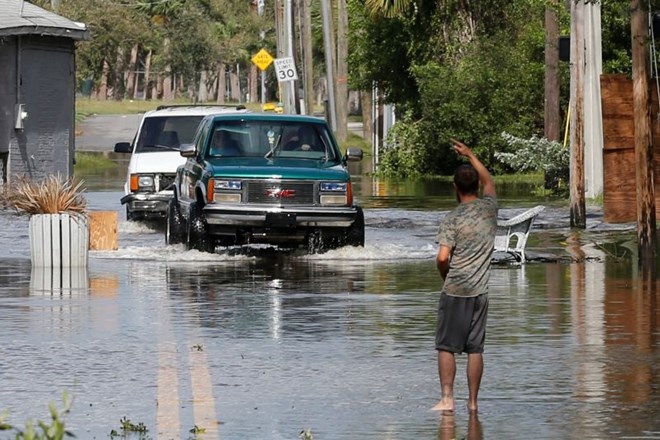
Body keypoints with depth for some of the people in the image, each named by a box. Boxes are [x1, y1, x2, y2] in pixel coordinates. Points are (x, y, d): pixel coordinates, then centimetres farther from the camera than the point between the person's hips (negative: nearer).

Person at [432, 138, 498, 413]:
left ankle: (447, 398, -7)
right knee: (475, 349, 6)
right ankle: (472, 401, 7)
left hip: (455, 291, -4)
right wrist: (469, 155, 32)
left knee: (446, 347, 1)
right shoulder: (489, 208, 3)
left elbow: (442, 258, -17)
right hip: (480, 292, 4)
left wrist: (446, 277, 4)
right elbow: (488, 181, 25)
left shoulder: (453, 220, -10)